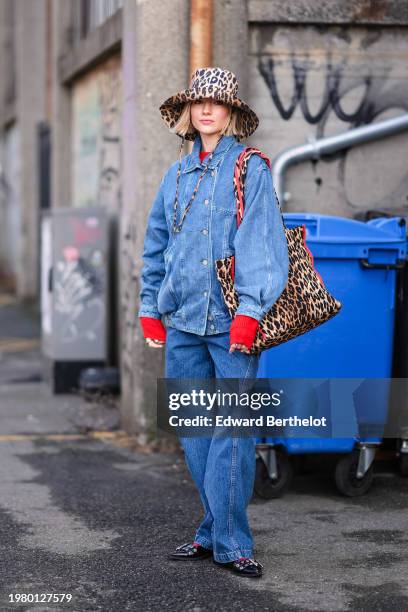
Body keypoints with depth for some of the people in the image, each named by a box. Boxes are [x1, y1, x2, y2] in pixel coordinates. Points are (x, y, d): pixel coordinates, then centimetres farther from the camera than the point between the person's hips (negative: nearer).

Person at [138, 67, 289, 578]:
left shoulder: (251, 170, 0)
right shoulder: (176, 176, 16)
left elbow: (261, 243, -9)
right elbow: (155, 247, 20)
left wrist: (249, 311, -17)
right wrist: (150, 310, 14)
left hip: (231, 321, -5)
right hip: (182, 321, 6)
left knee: (232, 430, -8)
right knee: (193, 429, 7)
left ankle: (228, 541, -3)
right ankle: (220, 532, 18)